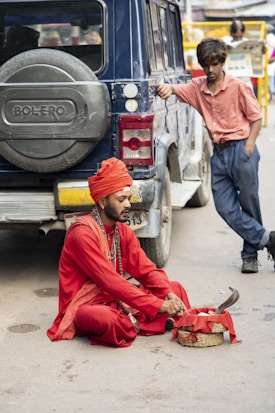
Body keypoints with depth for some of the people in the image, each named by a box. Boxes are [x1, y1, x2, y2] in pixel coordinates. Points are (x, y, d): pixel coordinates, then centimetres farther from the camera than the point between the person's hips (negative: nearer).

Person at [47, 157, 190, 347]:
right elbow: (109, 281, -27)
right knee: (105, 318, -42)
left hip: (118, 300, 8)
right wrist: (158, 305, -29)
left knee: (176, 288, 5)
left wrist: (169, 295, -19)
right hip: (87, 306, -8)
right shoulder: (83, 233, -20)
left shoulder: (124, 231, 6)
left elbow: (147, 270, 2)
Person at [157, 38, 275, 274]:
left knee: (249, 205, 3)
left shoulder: (238, 87, -3)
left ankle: (251, 253, 17)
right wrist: (168, 88, -27)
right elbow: (178, 90, -3)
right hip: (219, 154, 5)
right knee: (226, 208, -2)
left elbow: (256, 117, 1)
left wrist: (249, 146, -12)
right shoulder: (198, 87, 9)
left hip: (240, 149, -4)